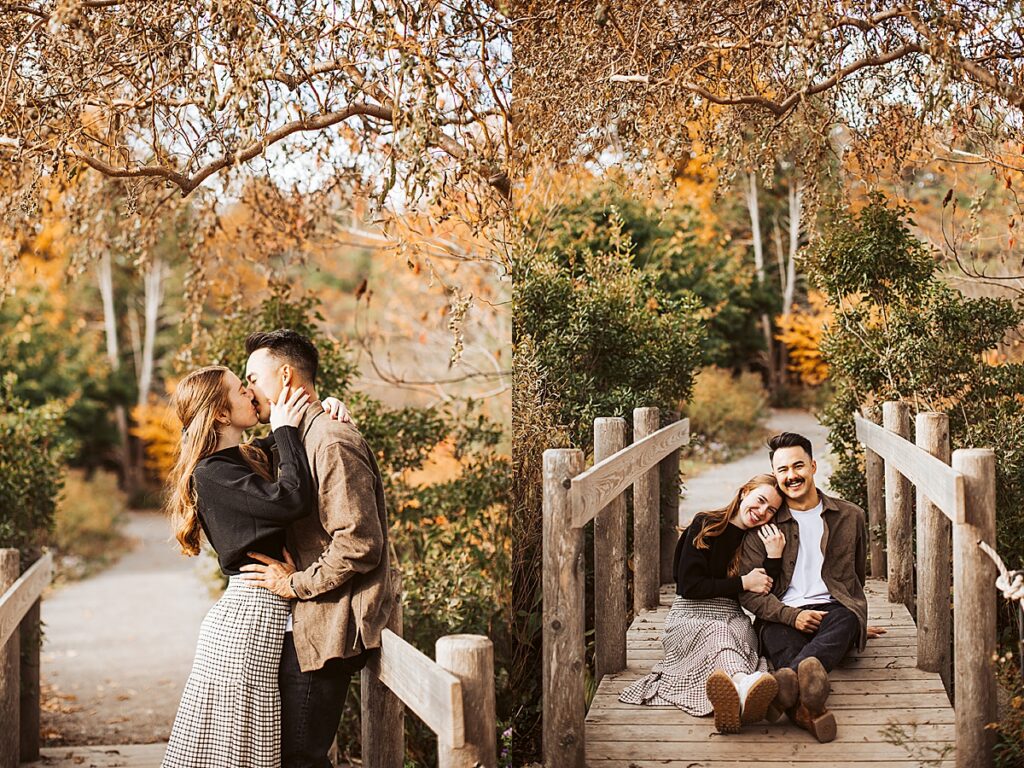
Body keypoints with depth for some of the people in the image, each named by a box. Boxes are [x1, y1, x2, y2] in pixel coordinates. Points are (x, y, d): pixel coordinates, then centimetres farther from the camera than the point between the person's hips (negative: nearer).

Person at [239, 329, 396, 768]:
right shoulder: (303, 439, 17)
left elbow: (359, 545, -22)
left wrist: (296, 583, -13)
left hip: (325, 631, -10)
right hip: (306, 628, 10)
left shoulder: (332, 443, -16)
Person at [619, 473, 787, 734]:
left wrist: (774, 557, -6)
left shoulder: (761, 539, 14)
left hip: (733, 618, 2)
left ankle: (732, 701, -79)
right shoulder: (705, 526, 4)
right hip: (692, 615, -2)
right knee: (715, 633, -40)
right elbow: (688, 586, -4)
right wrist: (743, 583, -7)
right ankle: (742, 684, -79)